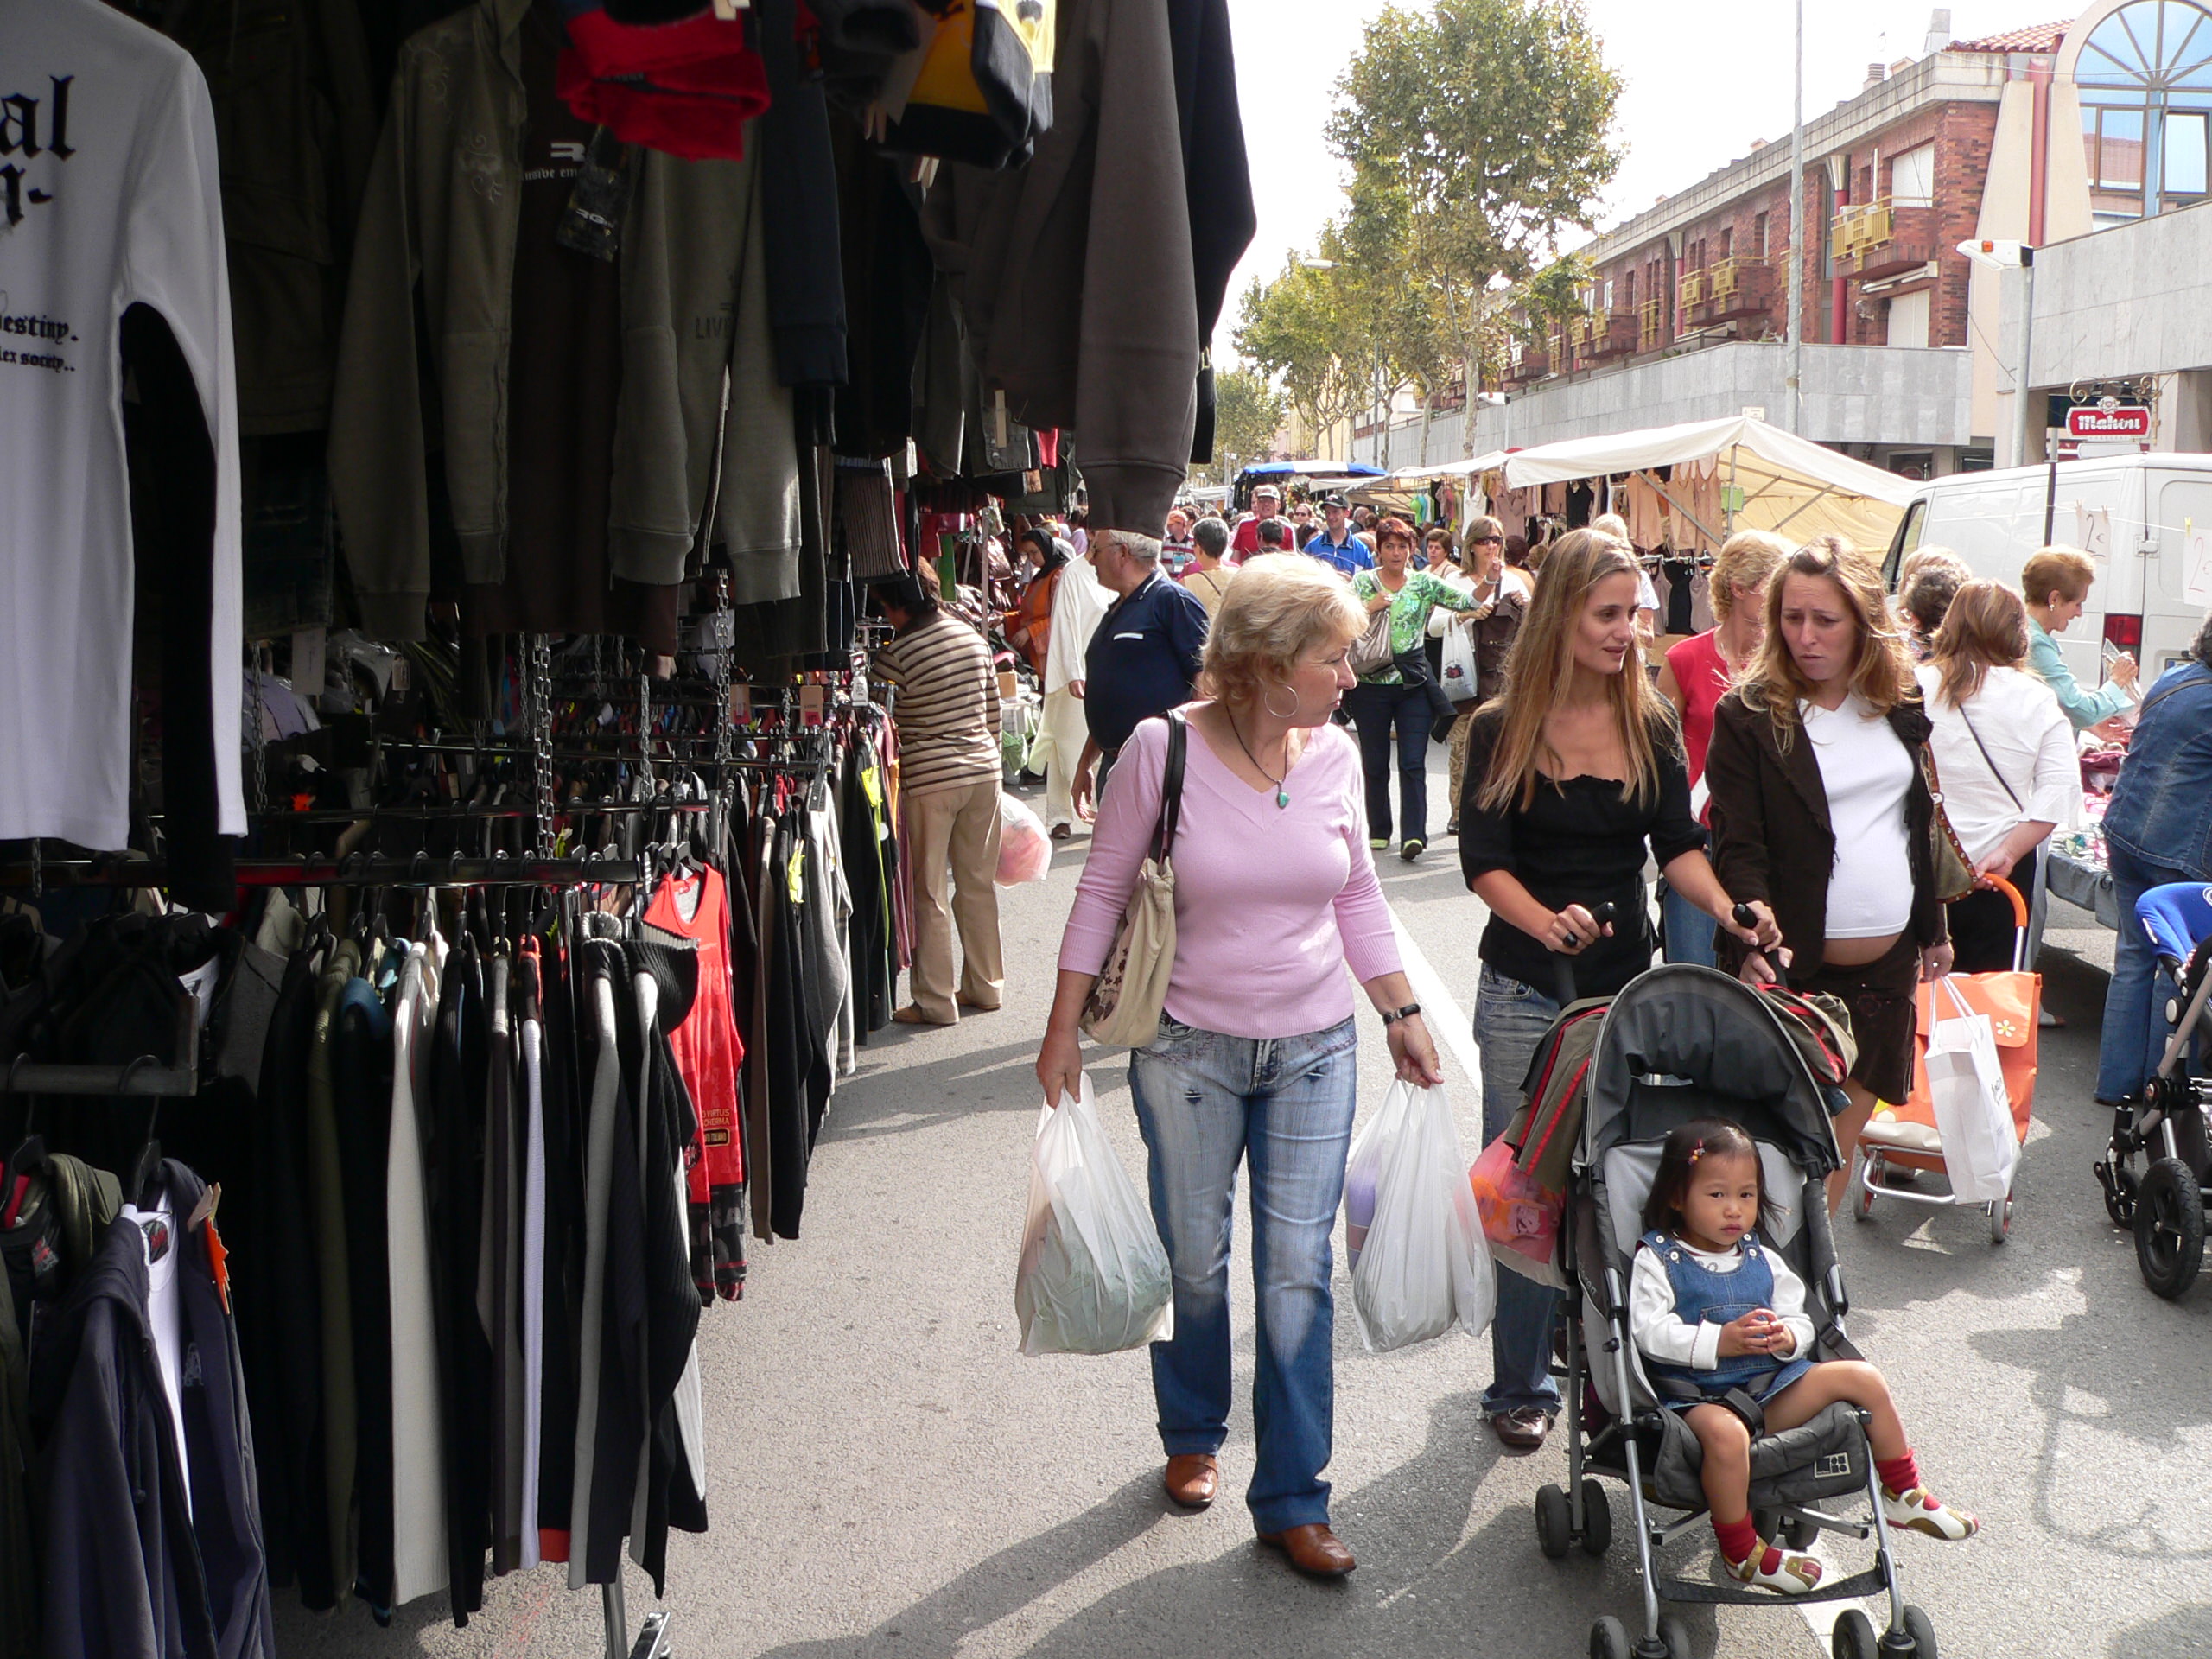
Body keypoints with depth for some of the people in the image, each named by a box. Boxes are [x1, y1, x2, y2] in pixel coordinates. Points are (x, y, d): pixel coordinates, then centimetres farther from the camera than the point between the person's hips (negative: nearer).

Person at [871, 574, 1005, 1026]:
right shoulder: (973, 638, 5)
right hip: (982, 771, 6)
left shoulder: (898, 654, -14)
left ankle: (936, 1002, 7)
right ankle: (985, 986, 25)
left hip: (929, 780, -6)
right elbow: (992, 706, 12)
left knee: (930, 892, 2)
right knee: (979, 883, 15)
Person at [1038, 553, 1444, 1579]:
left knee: (1298, 1270, 3)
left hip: (1314, 1049, 2)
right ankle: (1193, 1435, 39)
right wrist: (1062, 1031, -4)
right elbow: (1103, 890, -4)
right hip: (1188, 1048, -2)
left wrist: (1401, 1014, 10)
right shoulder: (1163, 749, -14)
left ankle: (1290, 1501, 16)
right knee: (1193, 1259, 12)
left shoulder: (1333, 754, -4)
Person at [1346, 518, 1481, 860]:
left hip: (1414, 682, 0)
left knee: (1413, 763, -9)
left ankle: (1413, 833, -13)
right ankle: (1378, 830, 20)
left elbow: (1468, 601, 3)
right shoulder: (1363, 582, 5)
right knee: (1374, 763, 8)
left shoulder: (1425, 583, 7)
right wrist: (1371, 607, -15)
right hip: (1371, 682, 0)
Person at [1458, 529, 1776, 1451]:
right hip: (1525, 992, -3)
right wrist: (1547, 922, -28)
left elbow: (1678, 843, 2)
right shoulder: (1502, 729, -5)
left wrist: (1724, 906, -18)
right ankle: (1520, 1385, 16)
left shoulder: (1651, 725, 5)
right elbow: (1483, 862, -9)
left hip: (1625, 983, 3)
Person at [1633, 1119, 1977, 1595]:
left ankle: (1905, 1498, 12)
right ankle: (1740, 1553, -17)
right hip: (1698, 1395, -6)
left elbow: (1800, 1320, 12)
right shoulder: (1657, 1260, -3)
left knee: (1862, 1377, -5)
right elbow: (1649, 1331, -14)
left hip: (1771, 1386, 6)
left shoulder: (1763, 1261, 15)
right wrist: (1719, 1341, -25)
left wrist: (1788, 1337, -14)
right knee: (1724, 1432, -39)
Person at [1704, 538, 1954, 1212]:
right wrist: (1756, 940, -29)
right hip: (1800, 965, -5)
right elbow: (1738, 845, -15)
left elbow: (1920, 824, 17)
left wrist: (1934, 928, 19)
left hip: (1888, 961, 5)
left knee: (1844, 1134, 12)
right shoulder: (1749, 714, -9)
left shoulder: (1900, 702, 6)